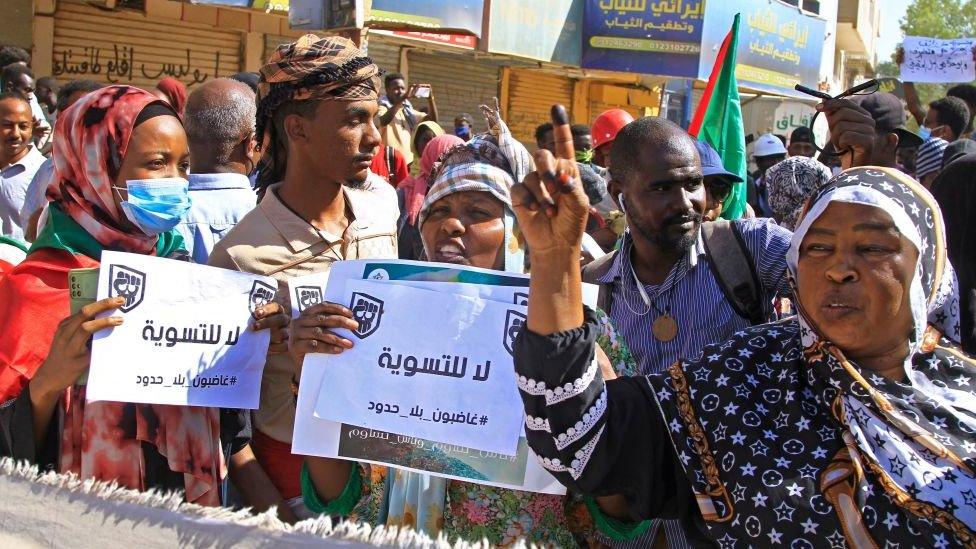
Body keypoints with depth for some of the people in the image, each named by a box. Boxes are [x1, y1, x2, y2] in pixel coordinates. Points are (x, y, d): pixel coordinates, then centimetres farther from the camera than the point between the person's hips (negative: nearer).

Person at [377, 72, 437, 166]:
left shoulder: (407, 110, 15)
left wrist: (430, 98, -4)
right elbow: (383, 121, -29)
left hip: (407, 163, 7)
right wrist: (404, 98, -33)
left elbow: (432, 120, 11)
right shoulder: (382, 108, -6)